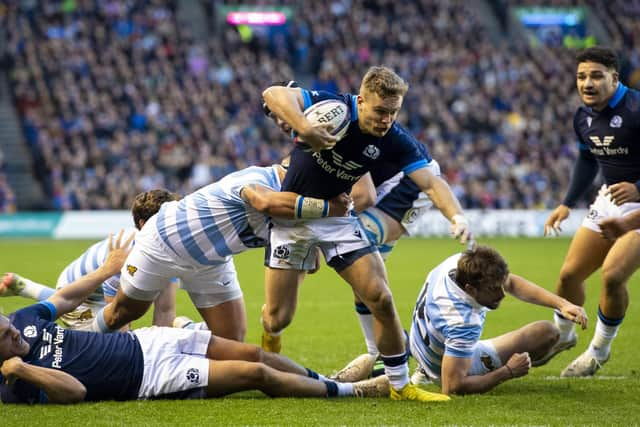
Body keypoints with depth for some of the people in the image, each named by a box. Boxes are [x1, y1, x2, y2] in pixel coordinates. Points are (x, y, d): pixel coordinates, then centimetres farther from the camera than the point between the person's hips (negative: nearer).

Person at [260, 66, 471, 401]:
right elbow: (274, 94, -34)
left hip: (339, 217, 3)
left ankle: (400, 385, 5)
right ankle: (269, 331, 38)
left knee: (380, 299, -11)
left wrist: (456, 215, -41)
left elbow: (430, 183, -21)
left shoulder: (394, 141, -15)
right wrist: (305, 128, -51)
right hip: (292, 214, -3)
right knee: (278, 319, -2)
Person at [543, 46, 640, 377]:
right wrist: (568, 204, 19)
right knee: (569, 274, 9)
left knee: (613, 275, -22)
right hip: (609, 201, 7)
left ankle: (599, 350, 0)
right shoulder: (583, 117, 2)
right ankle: (562, 335, 38)